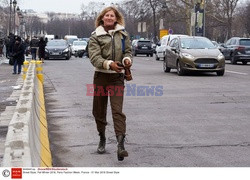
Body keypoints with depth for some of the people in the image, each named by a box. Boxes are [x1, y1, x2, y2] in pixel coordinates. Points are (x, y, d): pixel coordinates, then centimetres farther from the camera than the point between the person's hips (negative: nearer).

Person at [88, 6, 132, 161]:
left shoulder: (123, 34, 7)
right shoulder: (96, 36, -1)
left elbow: (128, 51, 13)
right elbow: (94, 57, -11)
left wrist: (127, 59, -11)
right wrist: (109, 64, -28)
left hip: (117, 77, 0)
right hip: (101, 76, 1)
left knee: (118, 111, -12)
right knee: (99, 110, 11)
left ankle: (121, 144, -21)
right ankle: (102, 139, 32)